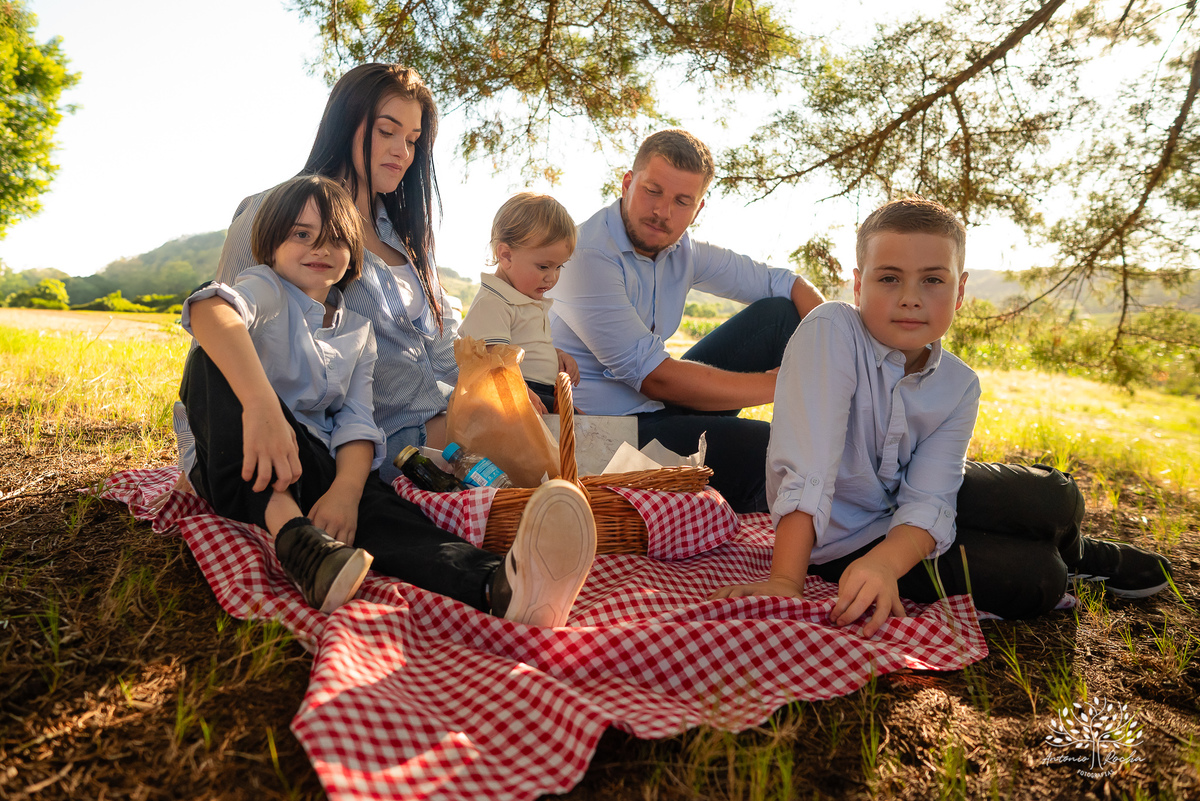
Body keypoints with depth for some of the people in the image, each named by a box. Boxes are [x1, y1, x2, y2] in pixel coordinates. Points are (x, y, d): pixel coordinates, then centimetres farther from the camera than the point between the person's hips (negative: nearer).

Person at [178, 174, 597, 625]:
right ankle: (292, 533, -48)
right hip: (237, 461, -3)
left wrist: (347, 487, -22)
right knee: (218, 353, -30)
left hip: (318, 463, 3)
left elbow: (356, 421, 2)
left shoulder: (357, 330, 17)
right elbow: (211, 308, -26)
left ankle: (501, 585, -63)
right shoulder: (266, 289, 2)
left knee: (375, 505, -32)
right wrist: (261, 402, -47)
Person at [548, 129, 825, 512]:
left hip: (660, 406, 8)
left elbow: (785, 283, 10)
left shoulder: (682, 251, 4)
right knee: (770, 451, -26)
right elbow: (653, 377, -25)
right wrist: (779, 384, -18)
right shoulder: (587, 254, -20)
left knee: (780, 313, 3)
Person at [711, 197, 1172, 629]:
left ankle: (1068, 554, 27)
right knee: (1035, 581, -14)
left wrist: (884, 564, -41)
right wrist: (785, 581, -40)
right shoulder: (830, 333, -27)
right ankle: (1071, 556, 22)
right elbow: (805, 468, -35)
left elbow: (926, 499, -20)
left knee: (1054, 499, -9)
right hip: (841, 535, -5)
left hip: (904, 523, 5)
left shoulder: (958, 386, -10)